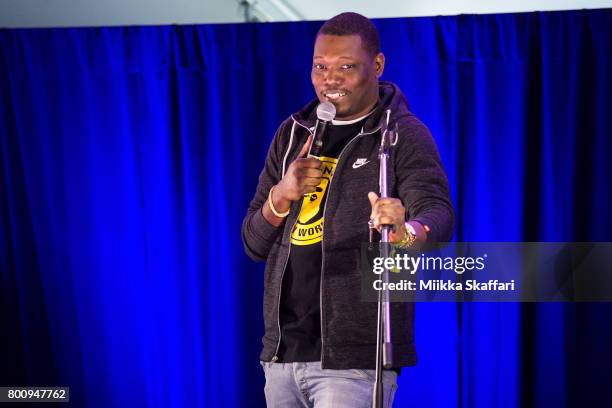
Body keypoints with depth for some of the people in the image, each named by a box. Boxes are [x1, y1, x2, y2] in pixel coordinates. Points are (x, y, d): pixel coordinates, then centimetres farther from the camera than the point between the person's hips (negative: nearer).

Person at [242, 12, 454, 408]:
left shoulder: (403, 136, -6)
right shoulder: (293, 133, 11)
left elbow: (438, 213, -23)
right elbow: (254, 244, 11)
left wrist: (408, 232, -46)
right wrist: (281, 196, -10)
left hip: (355, 360, -5)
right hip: (283, 352, 6)